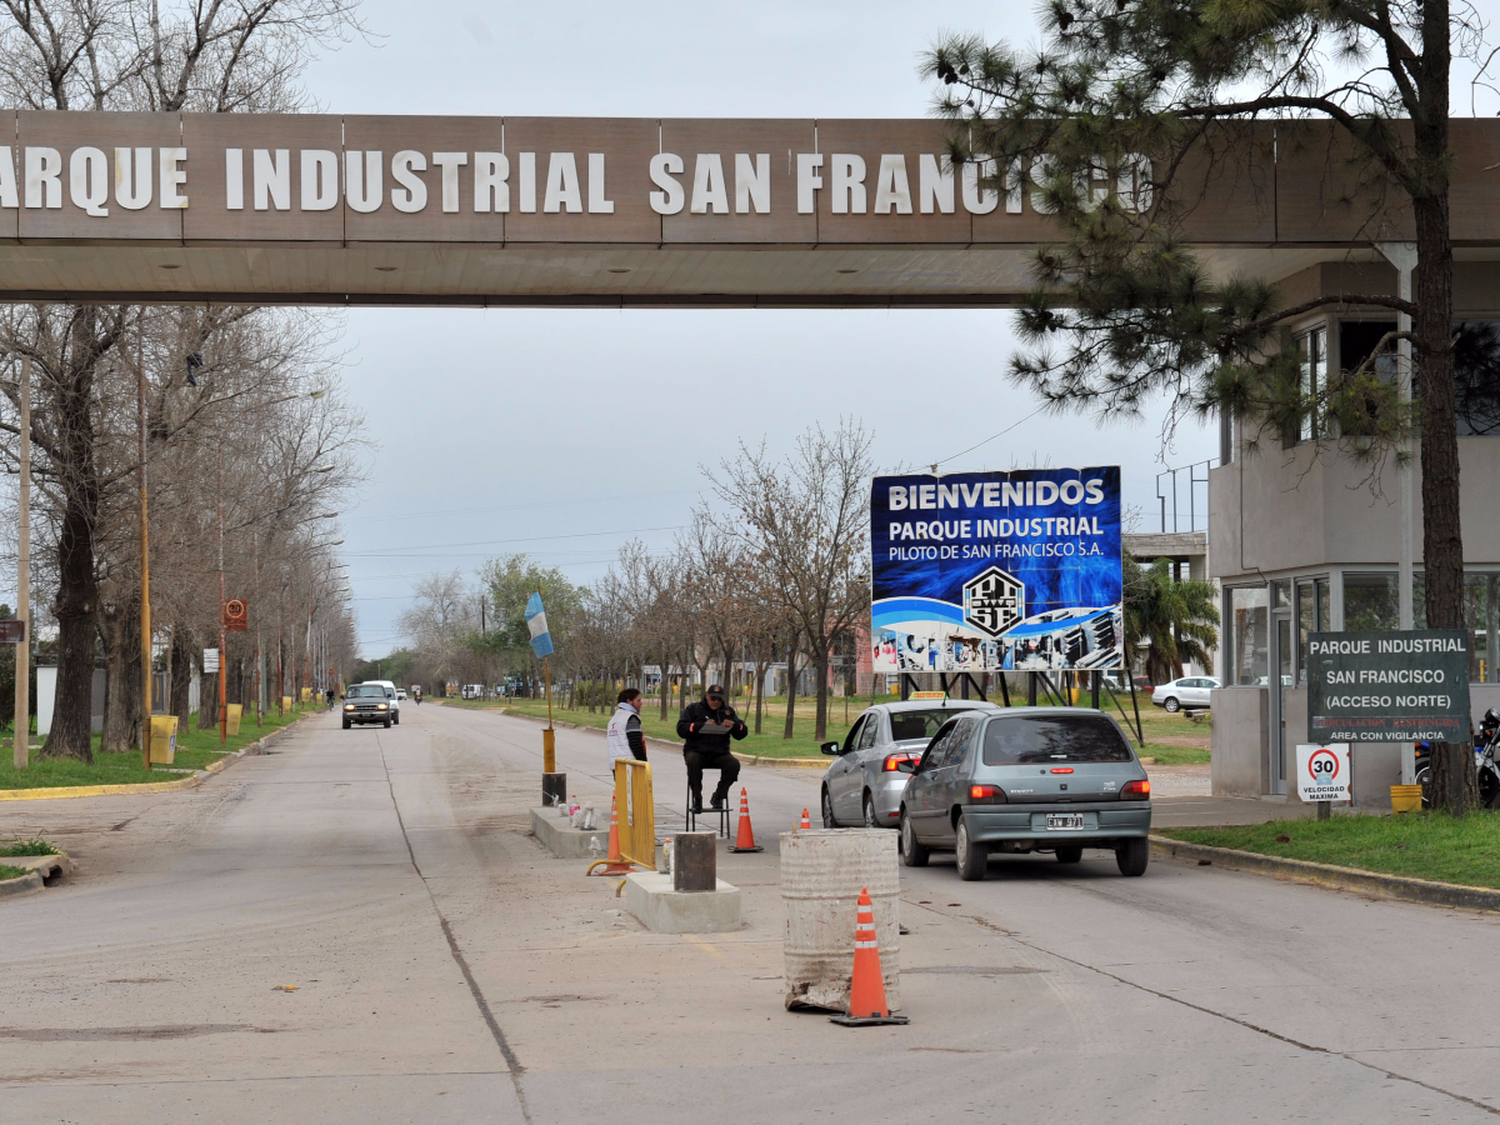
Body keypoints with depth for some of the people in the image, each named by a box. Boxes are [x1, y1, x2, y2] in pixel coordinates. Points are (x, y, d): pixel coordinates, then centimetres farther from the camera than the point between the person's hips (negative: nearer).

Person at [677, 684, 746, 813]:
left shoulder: (728, 711, 15)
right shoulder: (693, 709, 7)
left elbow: (741, 734, 12)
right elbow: (681, 730, -6)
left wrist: (734, 725, -11)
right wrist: (702, 725, -18)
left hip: (720, 753, 2)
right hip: (696, 750, -2)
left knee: (734, 764, -28)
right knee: (693, 762, -37)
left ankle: (718, 796, -9)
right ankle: (697, 799, -22)